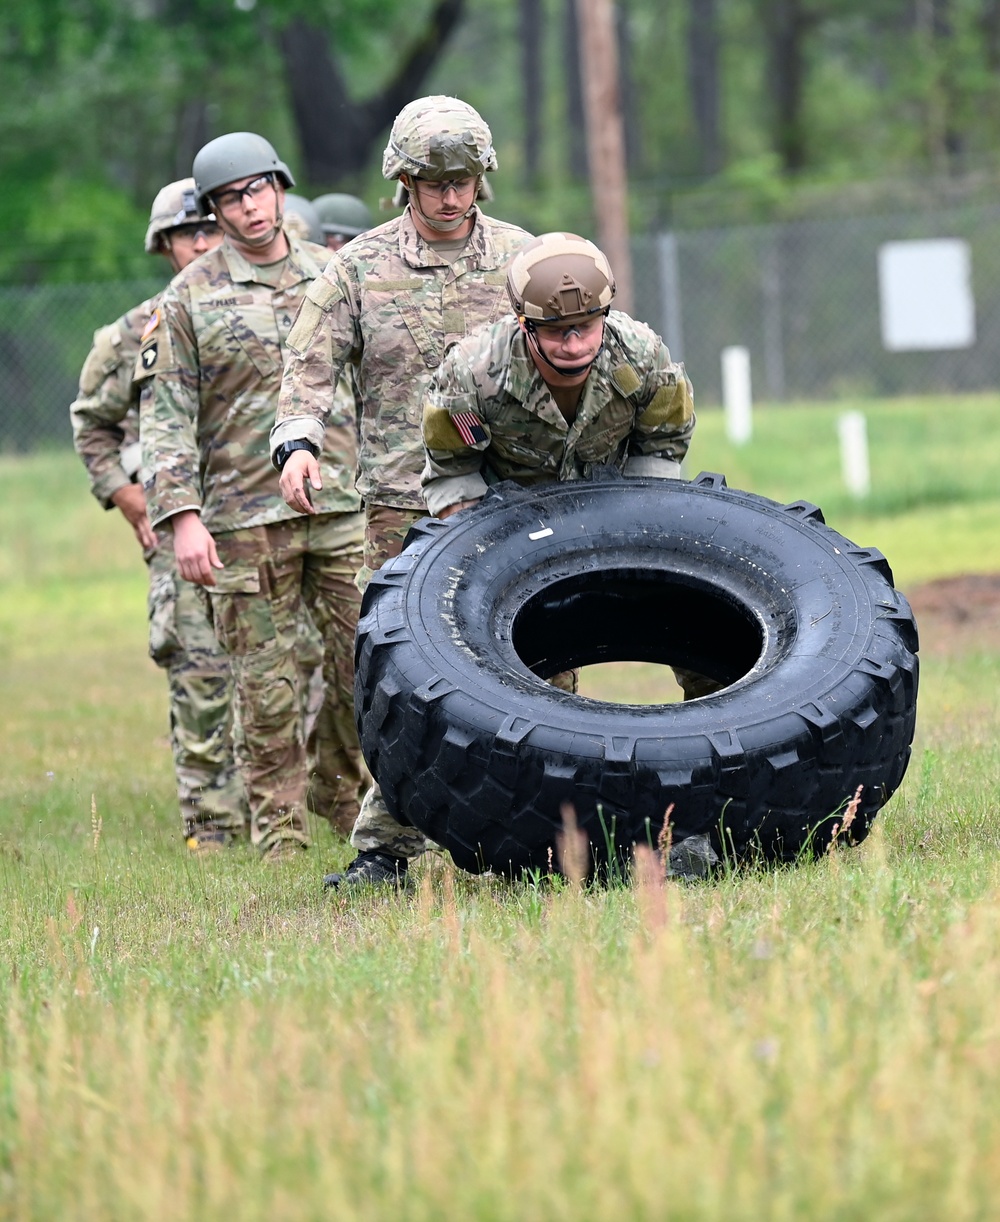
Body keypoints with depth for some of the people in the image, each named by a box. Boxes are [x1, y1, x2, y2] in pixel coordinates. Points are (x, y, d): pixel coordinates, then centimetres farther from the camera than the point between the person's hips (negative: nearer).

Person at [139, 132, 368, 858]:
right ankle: (279, 830, 9)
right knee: (266, 682, 1)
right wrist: (182, 516, -11)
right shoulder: (191, 297, 2)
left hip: (345, 505, 2)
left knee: (366, 663, 1)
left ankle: (345, 793, 22)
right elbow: (166, 416, -1)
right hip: (244, 518, -2)